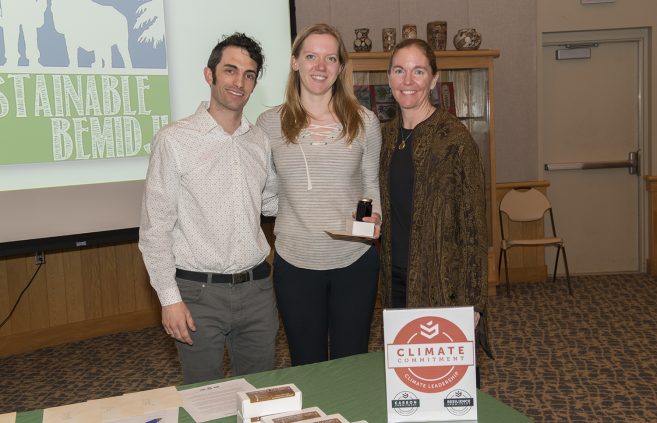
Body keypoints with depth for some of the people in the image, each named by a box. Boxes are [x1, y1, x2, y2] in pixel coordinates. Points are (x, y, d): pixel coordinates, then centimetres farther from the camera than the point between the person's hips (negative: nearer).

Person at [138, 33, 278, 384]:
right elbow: (155, 228, -8)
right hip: (199, 292, -4)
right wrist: (169, 299, -11)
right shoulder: (175, 140, -8)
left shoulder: (260, 141, 7)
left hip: (257, 288, 4)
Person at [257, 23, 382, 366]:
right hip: (295, 262, 0)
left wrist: (373, 216, -10)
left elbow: (372, 186, 9)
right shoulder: (270, 123, 0)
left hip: (355, 260, 0)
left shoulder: (364, 122, 0)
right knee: (306, 365, 14)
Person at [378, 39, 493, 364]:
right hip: (397, 280, 6)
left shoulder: (454, 137, -13)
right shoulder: (387, 135, 6)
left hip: (442, 285, -5)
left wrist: (472, 301, -14)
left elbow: (473, 225, -12)